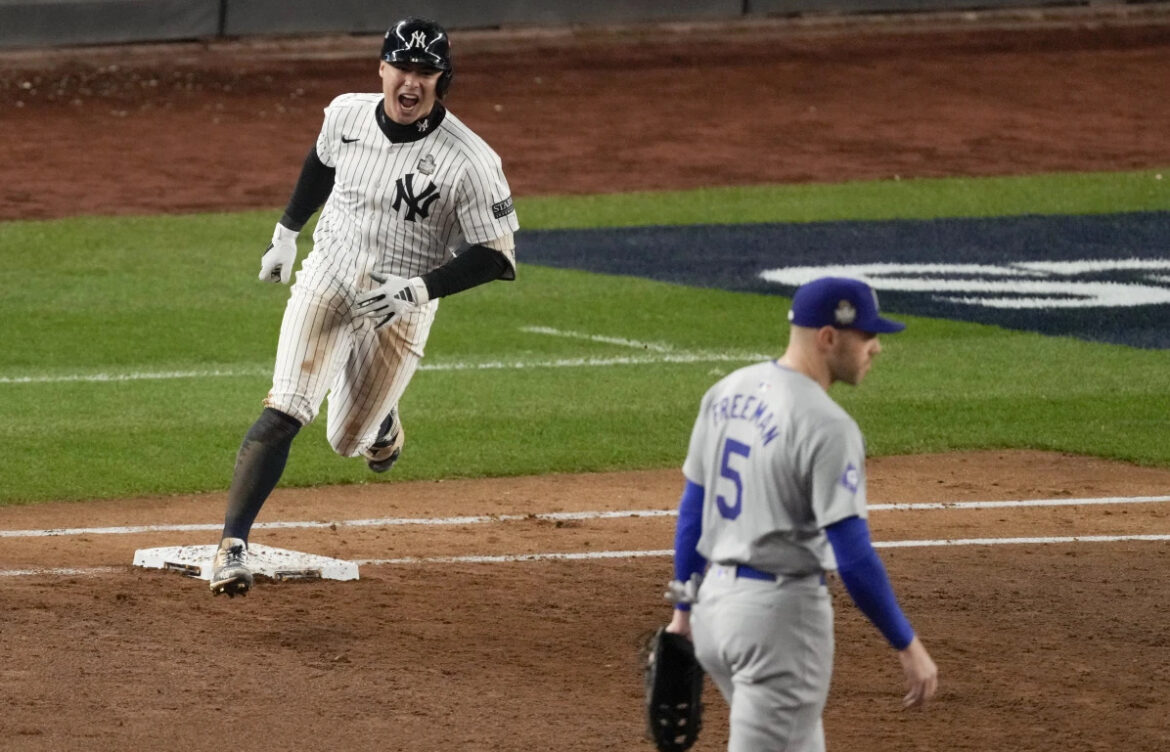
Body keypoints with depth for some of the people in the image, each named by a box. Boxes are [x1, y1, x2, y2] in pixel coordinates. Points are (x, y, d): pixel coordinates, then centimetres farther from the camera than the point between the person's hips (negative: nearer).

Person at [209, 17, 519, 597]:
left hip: (401, 309, -2)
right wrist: (286, 232, 22)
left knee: (346, 440, 9)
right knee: (284, 412, -16)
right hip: (328, 280, 2)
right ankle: (232, 546, -19)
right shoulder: (346, 114, -6)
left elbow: (496, 257, -16)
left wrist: (420, 288, -25)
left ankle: (381, 419, 47)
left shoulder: (470, 162, -20)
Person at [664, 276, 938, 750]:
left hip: (714, 602, 9)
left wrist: (684, 610, 20)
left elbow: (692, 510, 12)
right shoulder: (826, 425, -19)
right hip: (781, 609, -9)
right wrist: (907, 645, -13)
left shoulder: (727, 392, 6)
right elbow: (853, 557, -21)